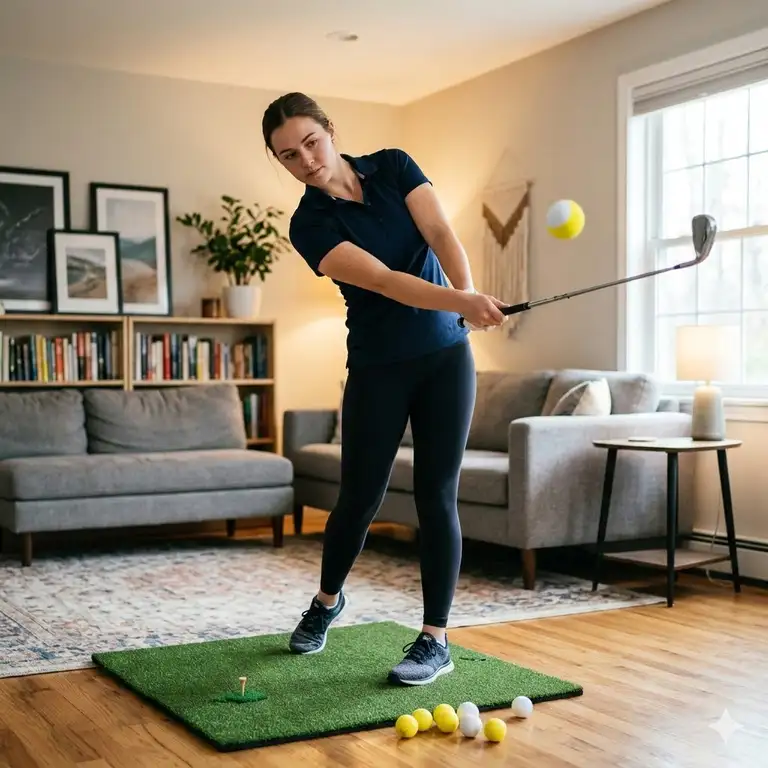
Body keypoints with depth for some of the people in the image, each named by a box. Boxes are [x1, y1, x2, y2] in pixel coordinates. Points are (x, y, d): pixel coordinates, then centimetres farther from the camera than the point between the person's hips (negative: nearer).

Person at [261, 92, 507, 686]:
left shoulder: (393, 167, -2)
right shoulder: (309, 226, -11)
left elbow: (440, 234, -15)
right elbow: (383, 280, -25)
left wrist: (468, 292, -35)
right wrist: (460, 301, -40)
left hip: (447, 356, 1)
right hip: (378, 368, -1)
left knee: (436, 498, -3)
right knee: (359, 498, 6)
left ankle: (436, 641, 9)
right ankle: (328, 601, 36)